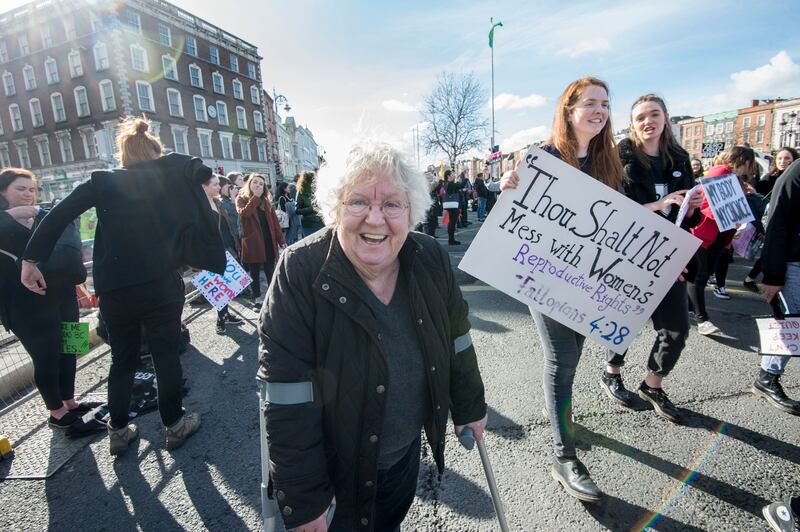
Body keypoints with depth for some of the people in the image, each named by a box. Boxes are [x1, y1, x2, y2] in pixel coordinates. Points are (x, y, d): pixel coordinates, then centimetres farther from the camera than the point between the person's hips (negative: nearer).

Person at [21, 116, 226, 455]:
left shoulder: (104, 181, 6)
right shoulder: (171, 174, 4)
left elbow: (59, 215, 0)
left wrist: (31, 259, 3)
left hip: (113, 290, 2)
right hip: (160, 285, -2)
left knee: (122, 359, 19)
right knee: (166, 355, 12)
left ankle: (118, 432, 31)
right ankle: (175, 425, 26)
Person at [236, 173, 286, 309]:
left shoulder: (266, 200, 11)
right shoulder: (242, 199, 1)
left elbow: (274, 221, 6)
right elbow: (243, 213, -21)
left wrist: (281, 239, -1)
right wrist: (255, 197, -14)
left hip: (268, 241, 3)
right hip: (252, 241, -3)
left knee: (270, 271, 8)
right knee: (254, 272, 8)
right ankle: (256, 298, 19)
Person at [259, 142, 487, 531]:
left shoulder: (431, 260, -14)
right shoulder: (301, 273, -26)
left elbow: (456, 341, 0)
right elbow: (288, 402, -23)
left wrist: (469, 408, 9)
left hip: (408, 447, 4)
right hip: (338, 464, -4)